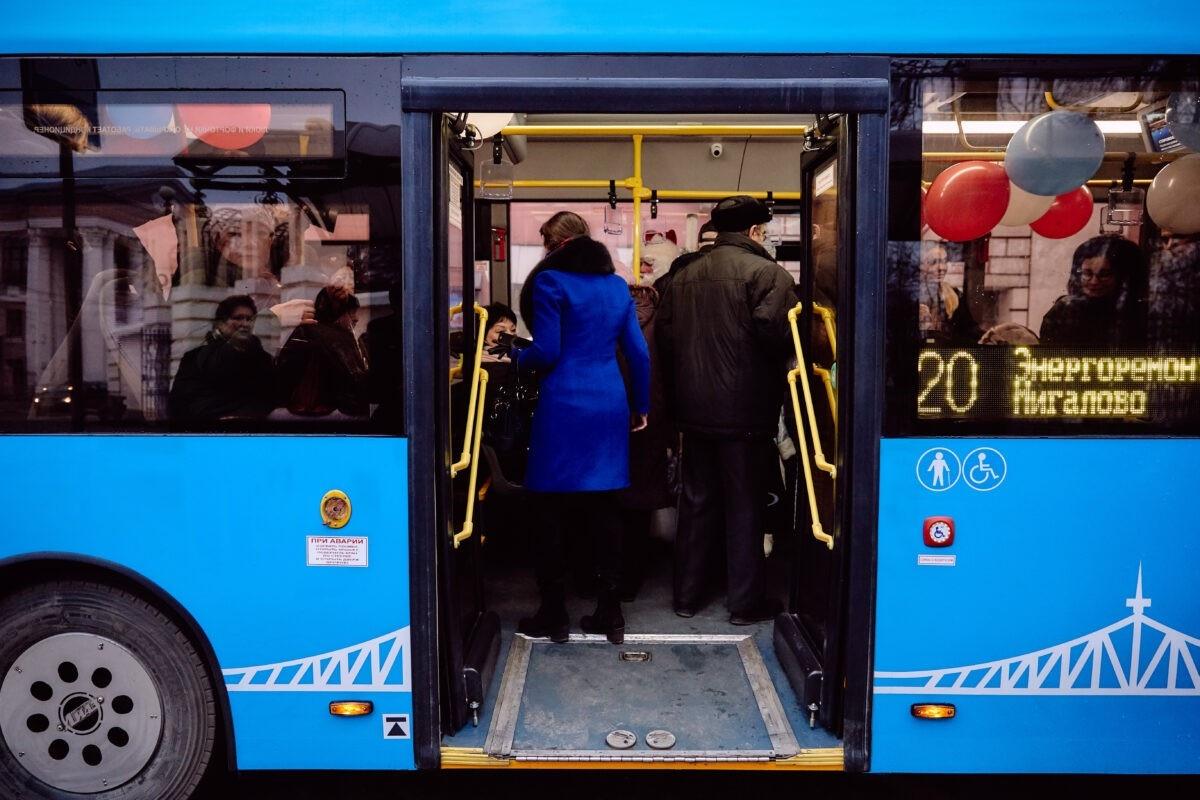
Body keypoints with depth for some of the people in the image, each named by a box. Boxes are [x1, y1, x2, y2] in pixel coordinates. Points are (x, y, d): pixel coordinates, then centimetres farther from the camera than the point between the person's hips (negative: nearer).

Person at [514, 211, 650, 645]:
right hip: (610, 404, 6)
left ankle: (554, 615, 12)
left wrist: (515, 356, 9)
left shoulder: (549, 281, -6)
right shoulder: (617, 284, 12)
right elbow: (639, 353, 11)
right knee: (604, 510, 10)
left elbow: (546, 352, -12)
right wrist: (642, 406, 19)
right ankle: (609, 613, 17)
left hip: (564, 406, -6)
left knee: (552, 511, 4)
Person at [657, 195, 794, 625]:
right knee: (744, 505, 6)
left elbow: (664, 335, 8)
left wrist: (681, 389, 14)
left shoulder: (684, 276, 10)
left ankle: (687, 594, 24)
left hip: (693, 408, 6)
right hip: (744, 410, -5)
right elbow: (775, 333, -22)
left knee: (697, 501, 15)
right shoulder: (766, 272, -9)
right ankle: (746, 601, 16)